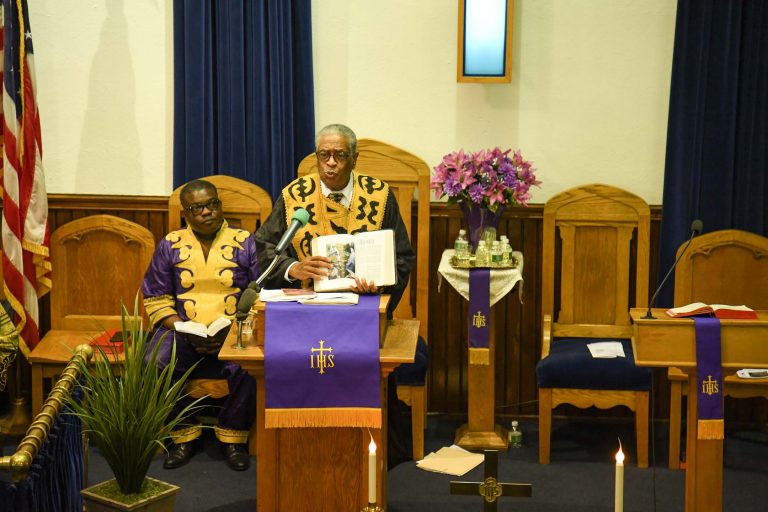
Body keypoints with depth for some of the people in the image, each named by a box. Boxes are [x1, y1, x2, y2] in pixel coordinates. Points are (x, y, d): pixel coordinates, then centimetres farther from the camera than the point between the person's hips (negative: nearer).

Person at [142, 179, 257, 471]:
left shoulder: (245, 243, 5)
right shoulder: (170, 245, 9)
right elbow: (156, 299, 7)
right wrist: (185, 333, -9)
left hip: (233, 330, -2)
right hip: (183, 329, 2)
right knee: (155, 366, -28)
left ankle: (233, 437, -9)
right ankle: (184, 435, -7)